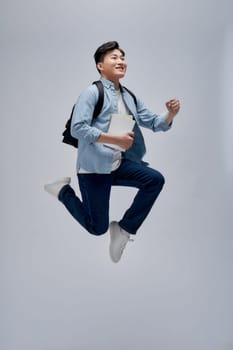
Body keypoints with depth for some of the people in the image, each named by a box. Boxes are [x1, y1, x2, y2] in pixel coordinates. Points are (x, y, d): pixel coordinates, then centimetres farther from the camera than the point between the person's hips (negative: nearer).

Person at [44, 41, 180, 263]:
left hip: (119, 165, 6)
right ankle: (64, 191, 25)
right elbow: (77, 128, -21)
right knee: (97, 228, 2)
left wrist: (170, 114, -12)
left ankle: (124, 229, -1)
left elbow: (154, 123, 10)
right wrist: (115, 138, -26)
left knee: (155, 180, -15)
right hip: (93, 167, -6)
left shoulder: (130, 98, 10)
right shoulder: (92, 92, -11)